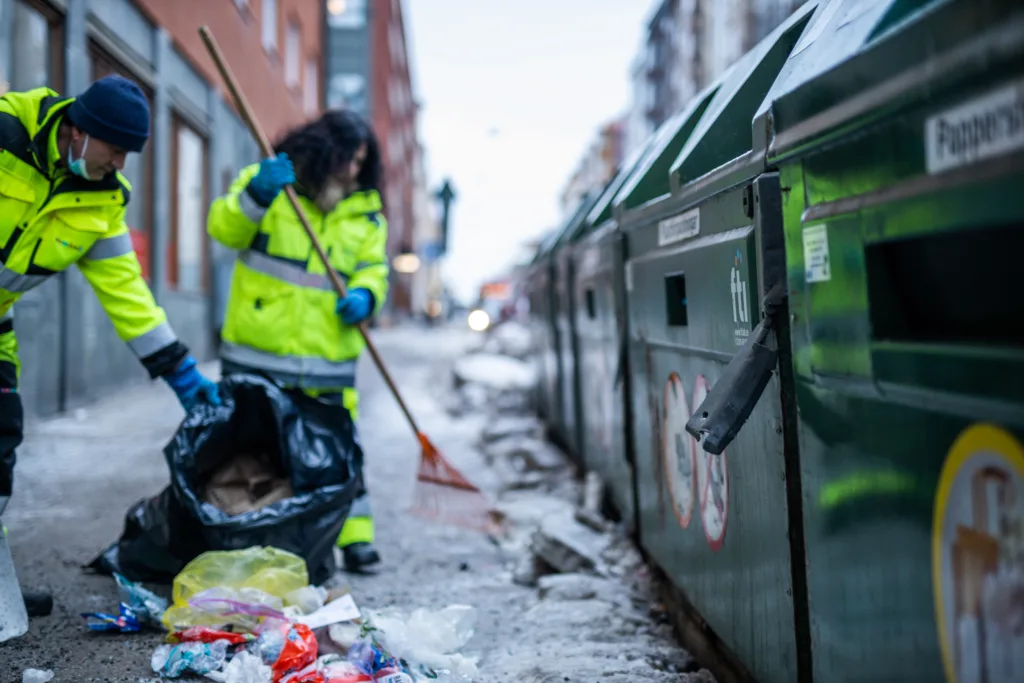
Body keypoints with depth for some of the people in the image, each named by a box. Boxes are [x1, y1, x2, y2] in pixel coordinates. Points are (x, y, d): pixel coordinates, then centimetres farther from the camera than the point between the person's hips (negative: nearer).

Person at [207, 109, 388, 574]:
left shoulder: (367, 210, 9)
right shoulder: (264, 179, 2)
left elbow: (373, 268, 9)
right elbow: (225, 229, -7)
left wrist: (364, 296, -13)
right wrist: (257, 195, -25)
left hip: (328, 358, 2)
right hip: (257, 349, -1)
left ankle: (354, 536, 13)